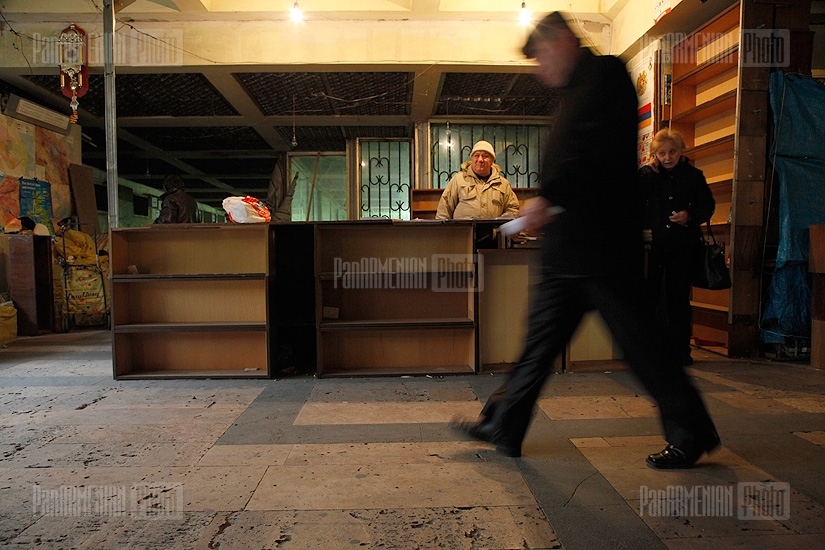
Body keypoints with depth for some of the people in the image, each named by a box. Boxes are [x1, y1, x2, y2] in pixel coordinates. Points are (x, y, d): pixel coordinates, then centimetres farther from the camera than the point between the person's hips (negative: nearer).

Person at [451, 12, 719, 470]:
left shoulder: (606, 75, -4)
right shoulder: (575, 93, 25)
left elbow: (596, 149, -21)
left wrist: (549, 196, -25)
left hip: (602, 244, -9)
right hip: (567, 248, 10)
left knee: (638, 343, -1)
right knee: (540, 337, 9)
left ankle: (692, 435, 18)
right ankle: (503, 426, 18)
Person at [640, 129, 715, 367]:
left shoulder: (693, 175, 6)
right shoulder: (647, 174, 5)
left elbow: (708, 205, 10)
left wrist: (690, 216, -9)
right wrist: (651, 172, -11)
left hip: (682, 245, 1)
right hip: (652, 242, 0)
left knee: (678, 297, 6)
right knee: (649, 295, 1)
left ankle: (679, 351, 16)